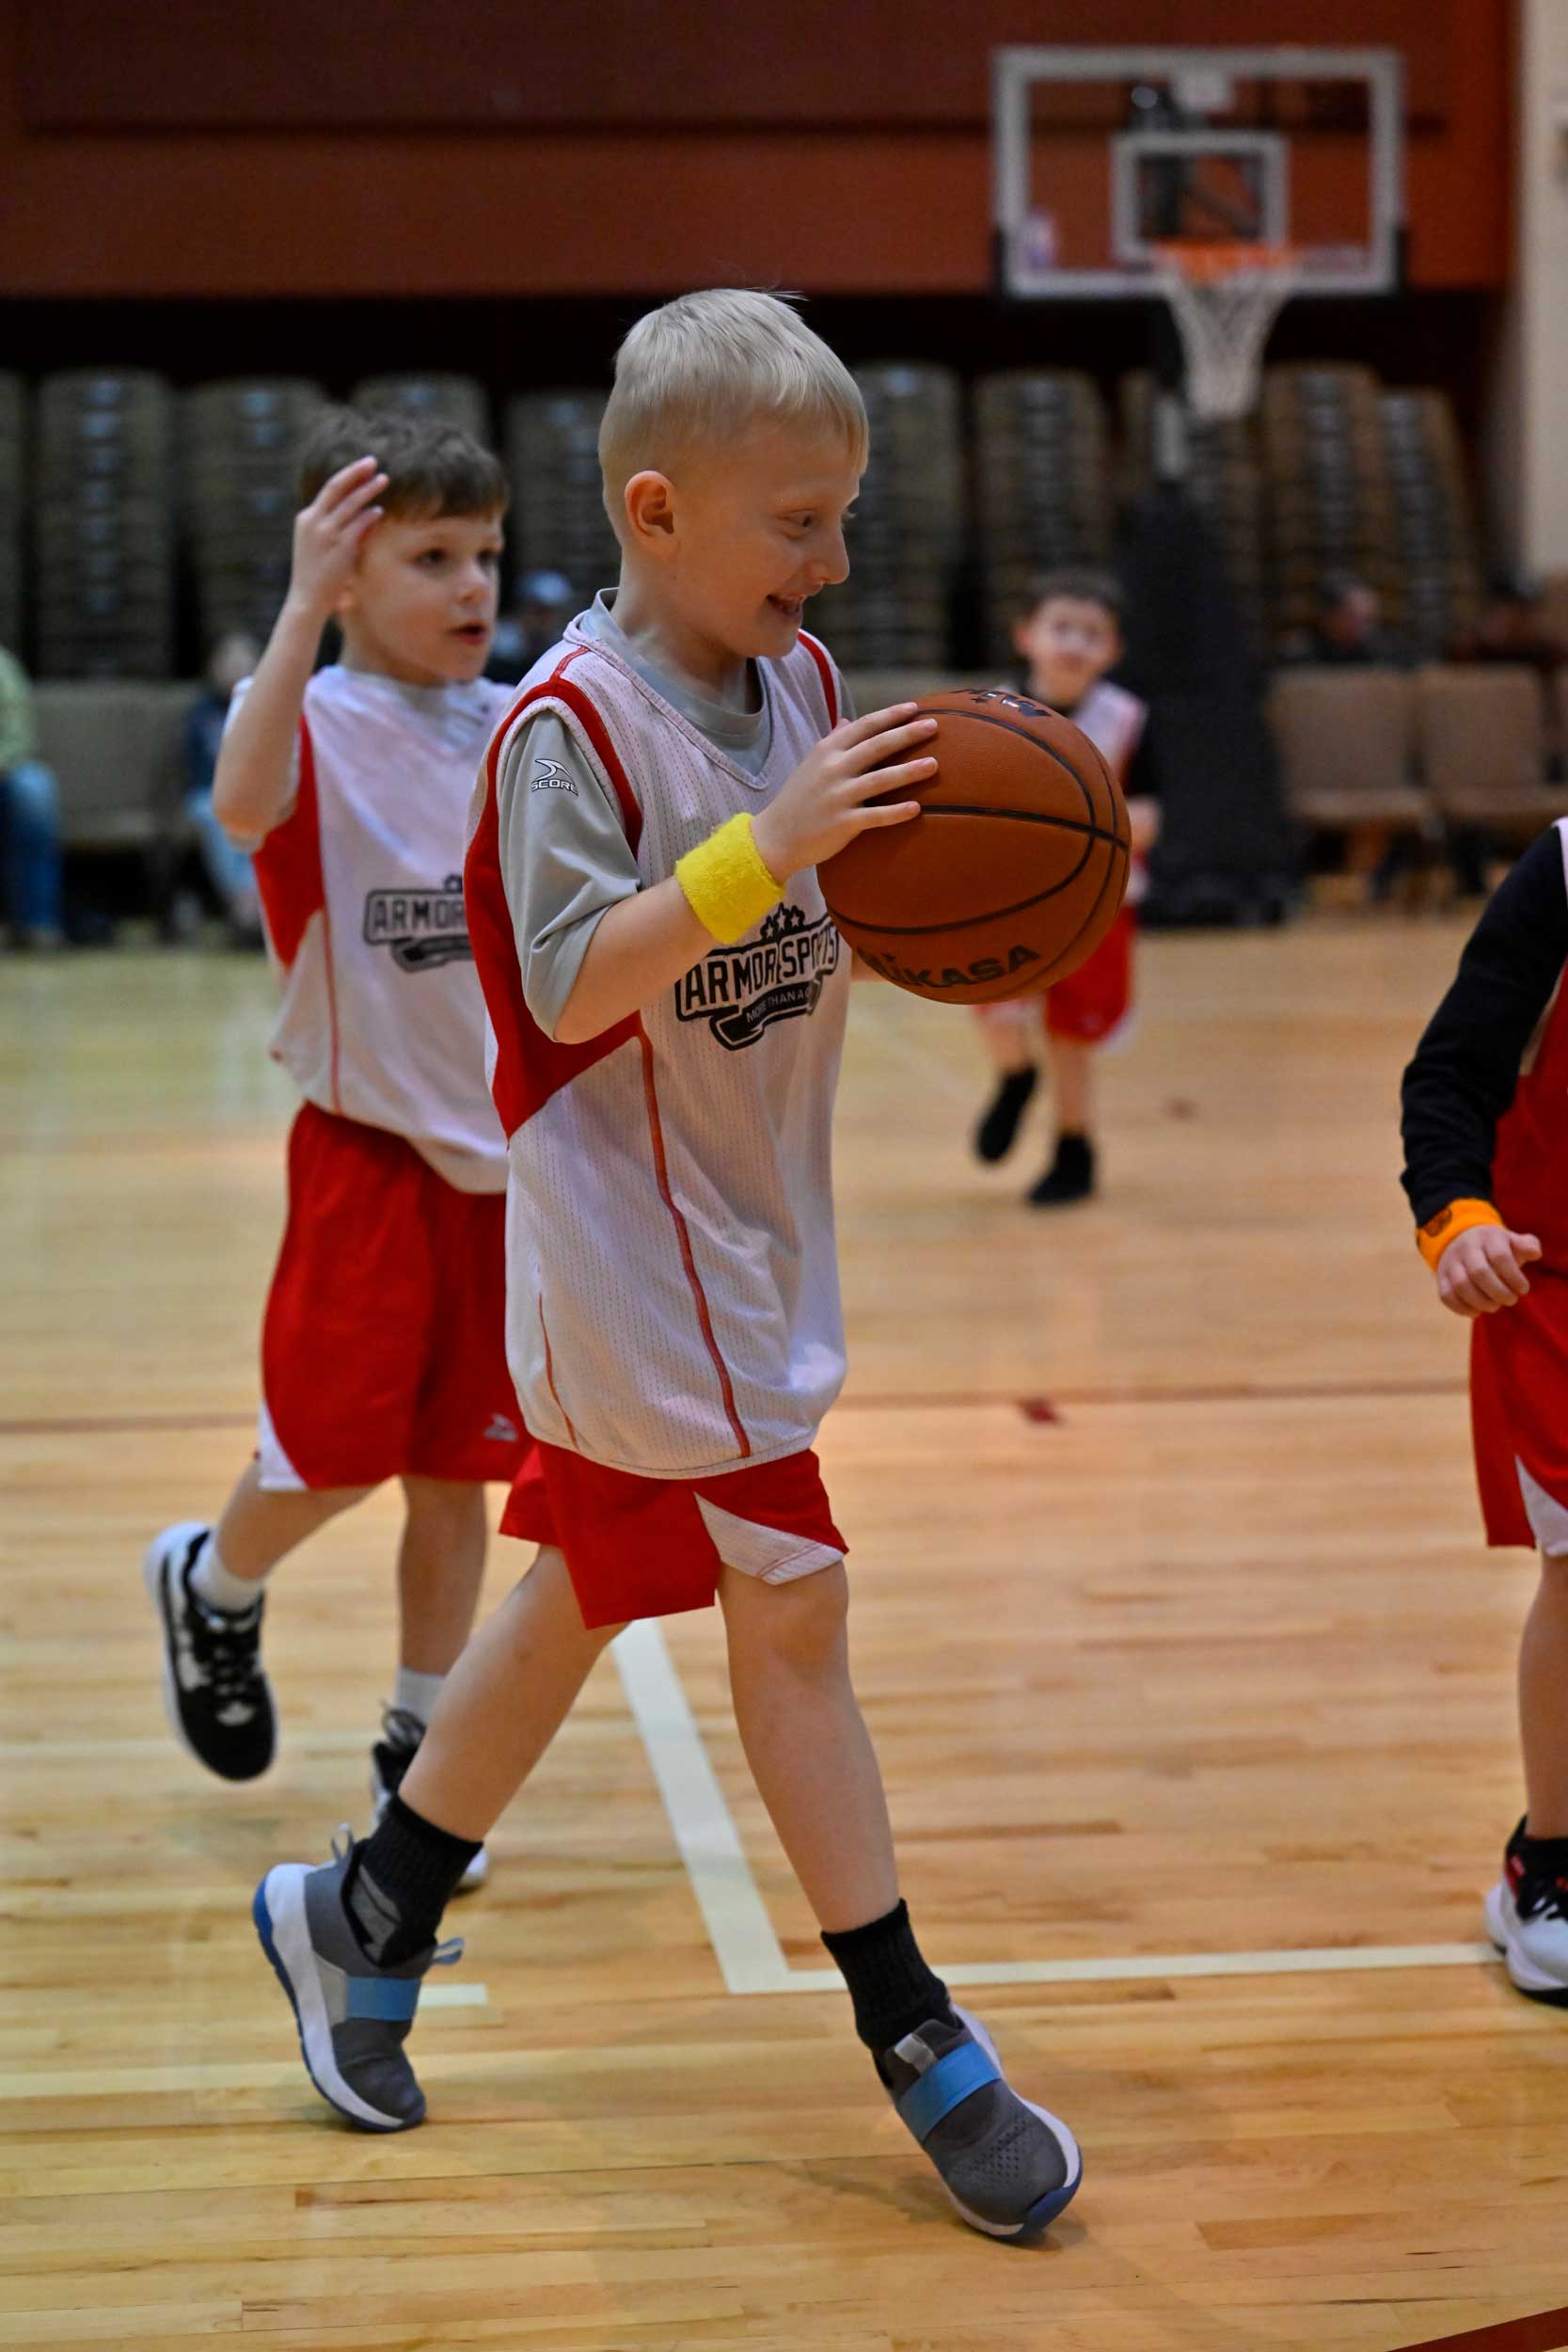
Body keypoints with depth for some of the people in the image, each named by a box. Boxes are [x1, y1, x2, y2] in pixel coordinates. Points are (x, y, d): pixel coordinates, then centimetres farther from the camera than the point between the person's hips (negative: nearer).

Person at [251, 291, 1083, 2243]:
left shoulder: (804, 687, 5)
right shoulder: (573, 723, -19)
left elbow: (837, 927, 11)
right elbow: (572, 988, -25)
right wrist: (766, 848, -34)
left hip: (744, 1232, 8)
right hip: (637, 1240, -8)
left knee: (589, 1591, 16)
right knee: (792, 1599, -3)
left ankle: (365, 1915, 32)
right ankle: (912, 2033, 9)